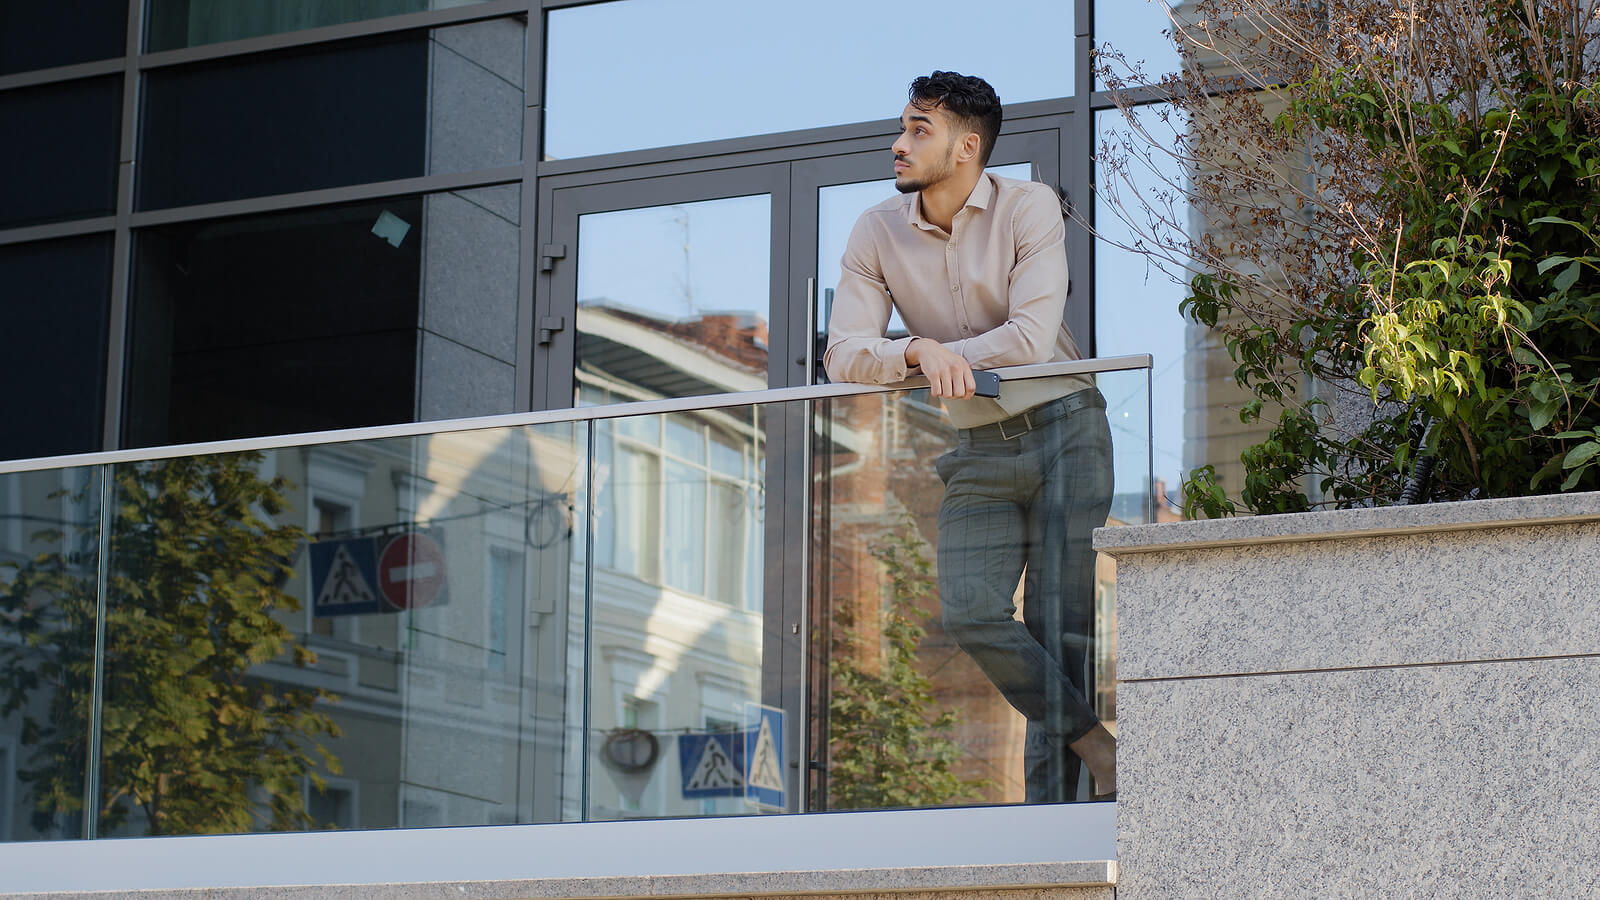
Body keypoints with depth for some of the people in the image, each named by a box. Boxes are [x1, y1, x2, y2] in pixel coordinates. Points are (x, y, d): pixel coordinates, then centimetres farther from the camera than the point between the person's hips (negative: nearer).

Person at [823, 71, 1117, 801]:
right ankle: (1097, 746, -2)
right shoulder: (878, 233, -1)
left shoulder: (1029, 208, -10)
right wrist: (920, 351, -26)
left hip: (1065, 430, -3)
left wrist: (943, 354, -14)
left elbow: (1033, 339, -19)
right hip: (979, 449, 3)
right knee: (969, 611, -15)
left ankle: (1049, 797, 0)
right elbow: (842, 357, -8)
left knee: (1060, 621, -7)